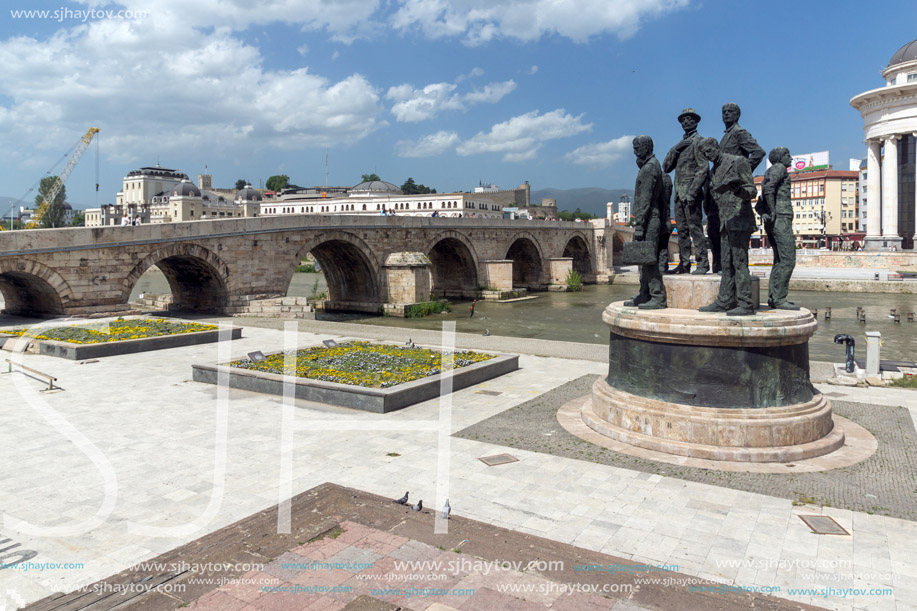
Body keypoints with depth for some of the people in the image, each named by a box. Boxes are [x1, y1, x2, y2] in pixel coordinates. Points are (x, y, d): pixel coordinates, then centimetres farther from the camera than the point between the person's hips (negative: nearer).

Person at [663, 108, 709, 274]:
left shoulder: (697, 141, -4)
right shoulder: (681, 143, 21)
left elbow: (703, 168, -13)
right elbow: (666, 167, 14)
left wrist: (692, 192, -21)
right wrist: (674, 150, -3)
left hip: (690, 193, -8)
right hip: (679, 193, 8)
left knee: (695, 228, -9)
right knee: (682, 230, 9)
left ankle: (703, 263, -6)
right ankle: (684, 264, 13)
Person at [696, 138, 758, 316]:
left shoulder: (738, 162, -6)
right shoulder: (715, 170, 18)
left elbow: (752, 191, -10)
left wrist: (738, 190, -28)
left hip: (740, 220, -8)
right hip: (726, 222, 8)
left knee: (740, 262, -10)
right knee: (726, 264, 7)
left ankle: (746, 304, -9)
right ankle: (725, 301, 10)